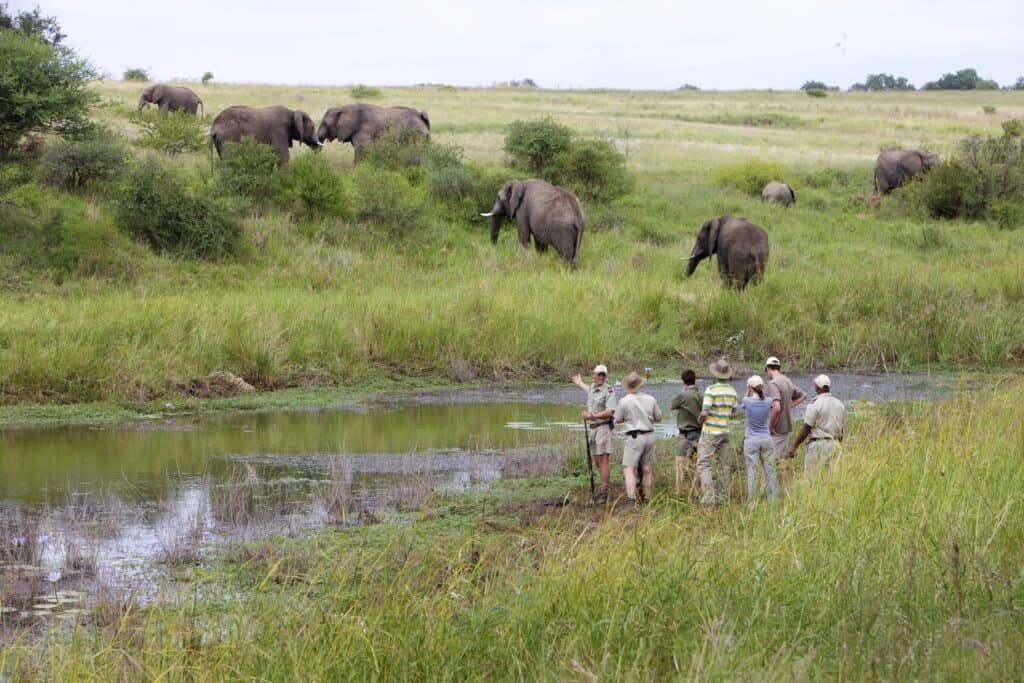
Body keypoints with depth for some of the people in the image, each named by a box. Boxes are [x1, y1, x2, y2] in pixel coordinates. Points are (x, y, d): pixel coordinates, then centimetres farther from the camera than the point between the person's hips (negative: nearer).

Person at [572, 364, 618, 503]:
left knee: (603, 460, -11)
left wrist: (592, 416, -23)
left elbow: (610, 412, -21)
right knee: (597, 461, 9)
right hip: (591, 428, 8)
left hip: (603, 427, -8)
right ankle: (604, 485, 17)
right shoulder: (592, 387, 14)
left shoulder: (609, 391, -11)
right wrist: (579, 384, 60)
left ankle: (604, 492, -13)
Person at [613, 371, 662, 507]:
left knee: (629, 469, -9)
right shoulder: (650, 399, 2)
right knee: (647, 468, 18)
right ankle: (647, 497, 26)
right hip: (649, 435, 5)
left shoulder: (624, 401, -10)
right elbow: (658, 418, 11)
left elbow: (618, 420, 2)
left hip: (634, 437, -5)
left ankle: (632, 499, -24)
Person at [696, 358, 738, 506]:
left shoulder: (711, 390, -18)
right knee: (722, 465, 12)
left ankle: (708, 496, -16)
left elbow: (704, 413, -20)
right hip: (725, 431, 6)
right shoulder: (732, 391, 3)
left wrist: (700, 419, 1)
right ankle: (722, 497, 13)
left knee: (703, 464, -5)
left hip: (710, 432, -6)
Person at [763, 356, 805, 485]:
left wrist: (771, 426, -20)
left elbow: (777, 408, -31)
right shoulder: (788, 381, 8)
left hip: (775, 431, -8)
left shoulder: (772, 384, -20)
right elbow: (802, 395, 25)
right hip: (787, 427, 8)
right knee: (781, 460, 17)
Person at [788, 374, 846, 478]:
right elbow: (842, 430, 13)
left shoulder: (815, 405, -11)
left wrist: (794, 446, -6)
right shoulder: (840, 404, 9)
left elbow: (806, 429, -12)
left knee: (811, 476, -3)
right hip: (834, 445, 7)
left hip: (818, 444, -6)